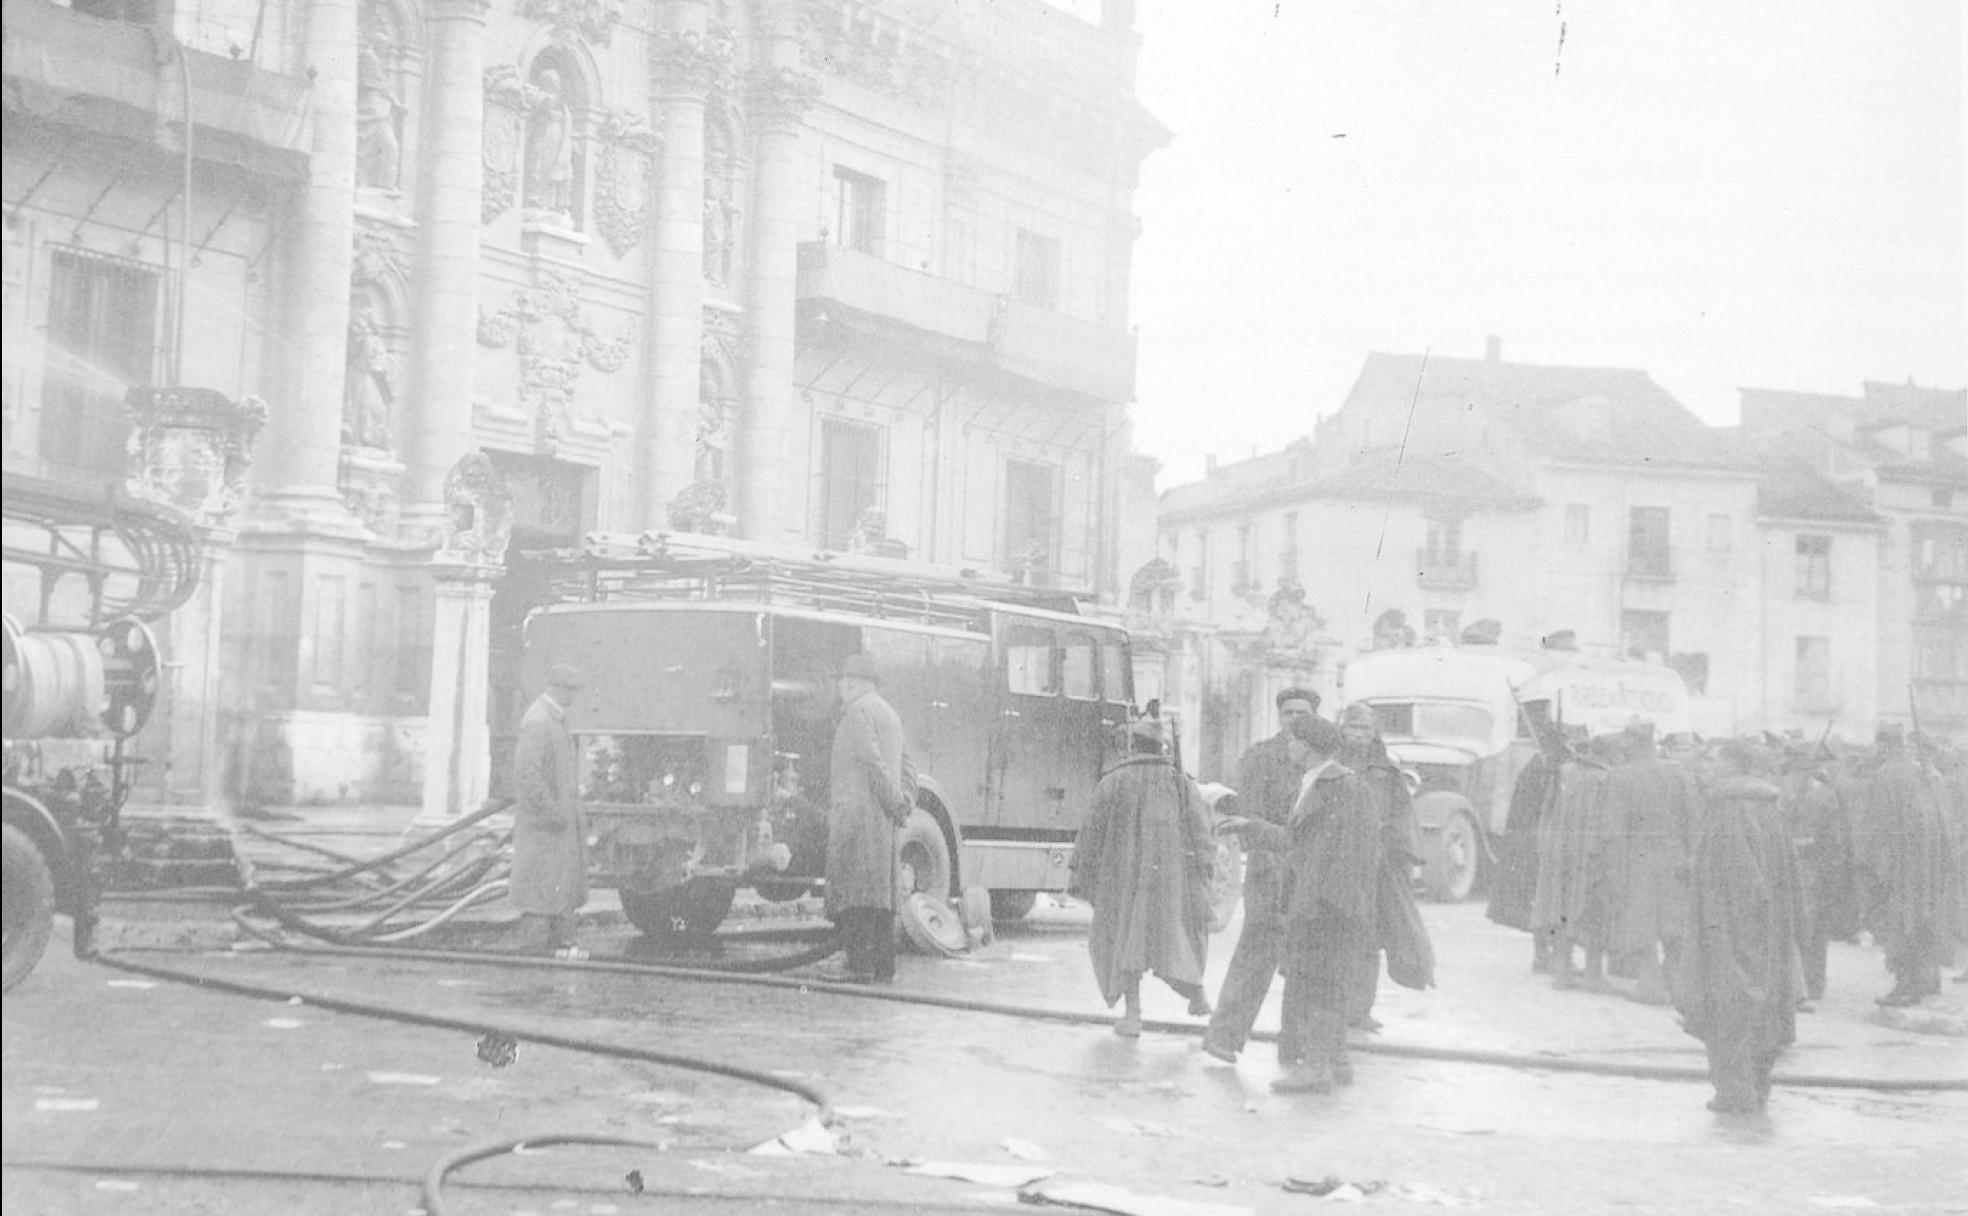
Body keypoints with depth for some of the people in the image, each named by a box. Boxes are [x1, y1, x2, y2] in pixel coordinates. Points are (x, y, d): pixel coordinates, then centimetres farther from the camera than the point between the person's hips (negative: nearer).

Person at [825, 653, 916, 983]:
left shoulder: (858, 711, -7)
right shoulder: (889, 714, 22)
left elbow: (872, 762, -15)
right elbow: (904, 767, 18)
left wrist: (896, 803, -13)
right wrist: (906, 800, 7)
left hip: (857, 810, -9)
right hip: (883, 819, 9)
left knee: (856, 893, -10)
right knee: (882, 892, 8)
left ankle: (861, 966, -16)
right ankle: (884, 968, 7)